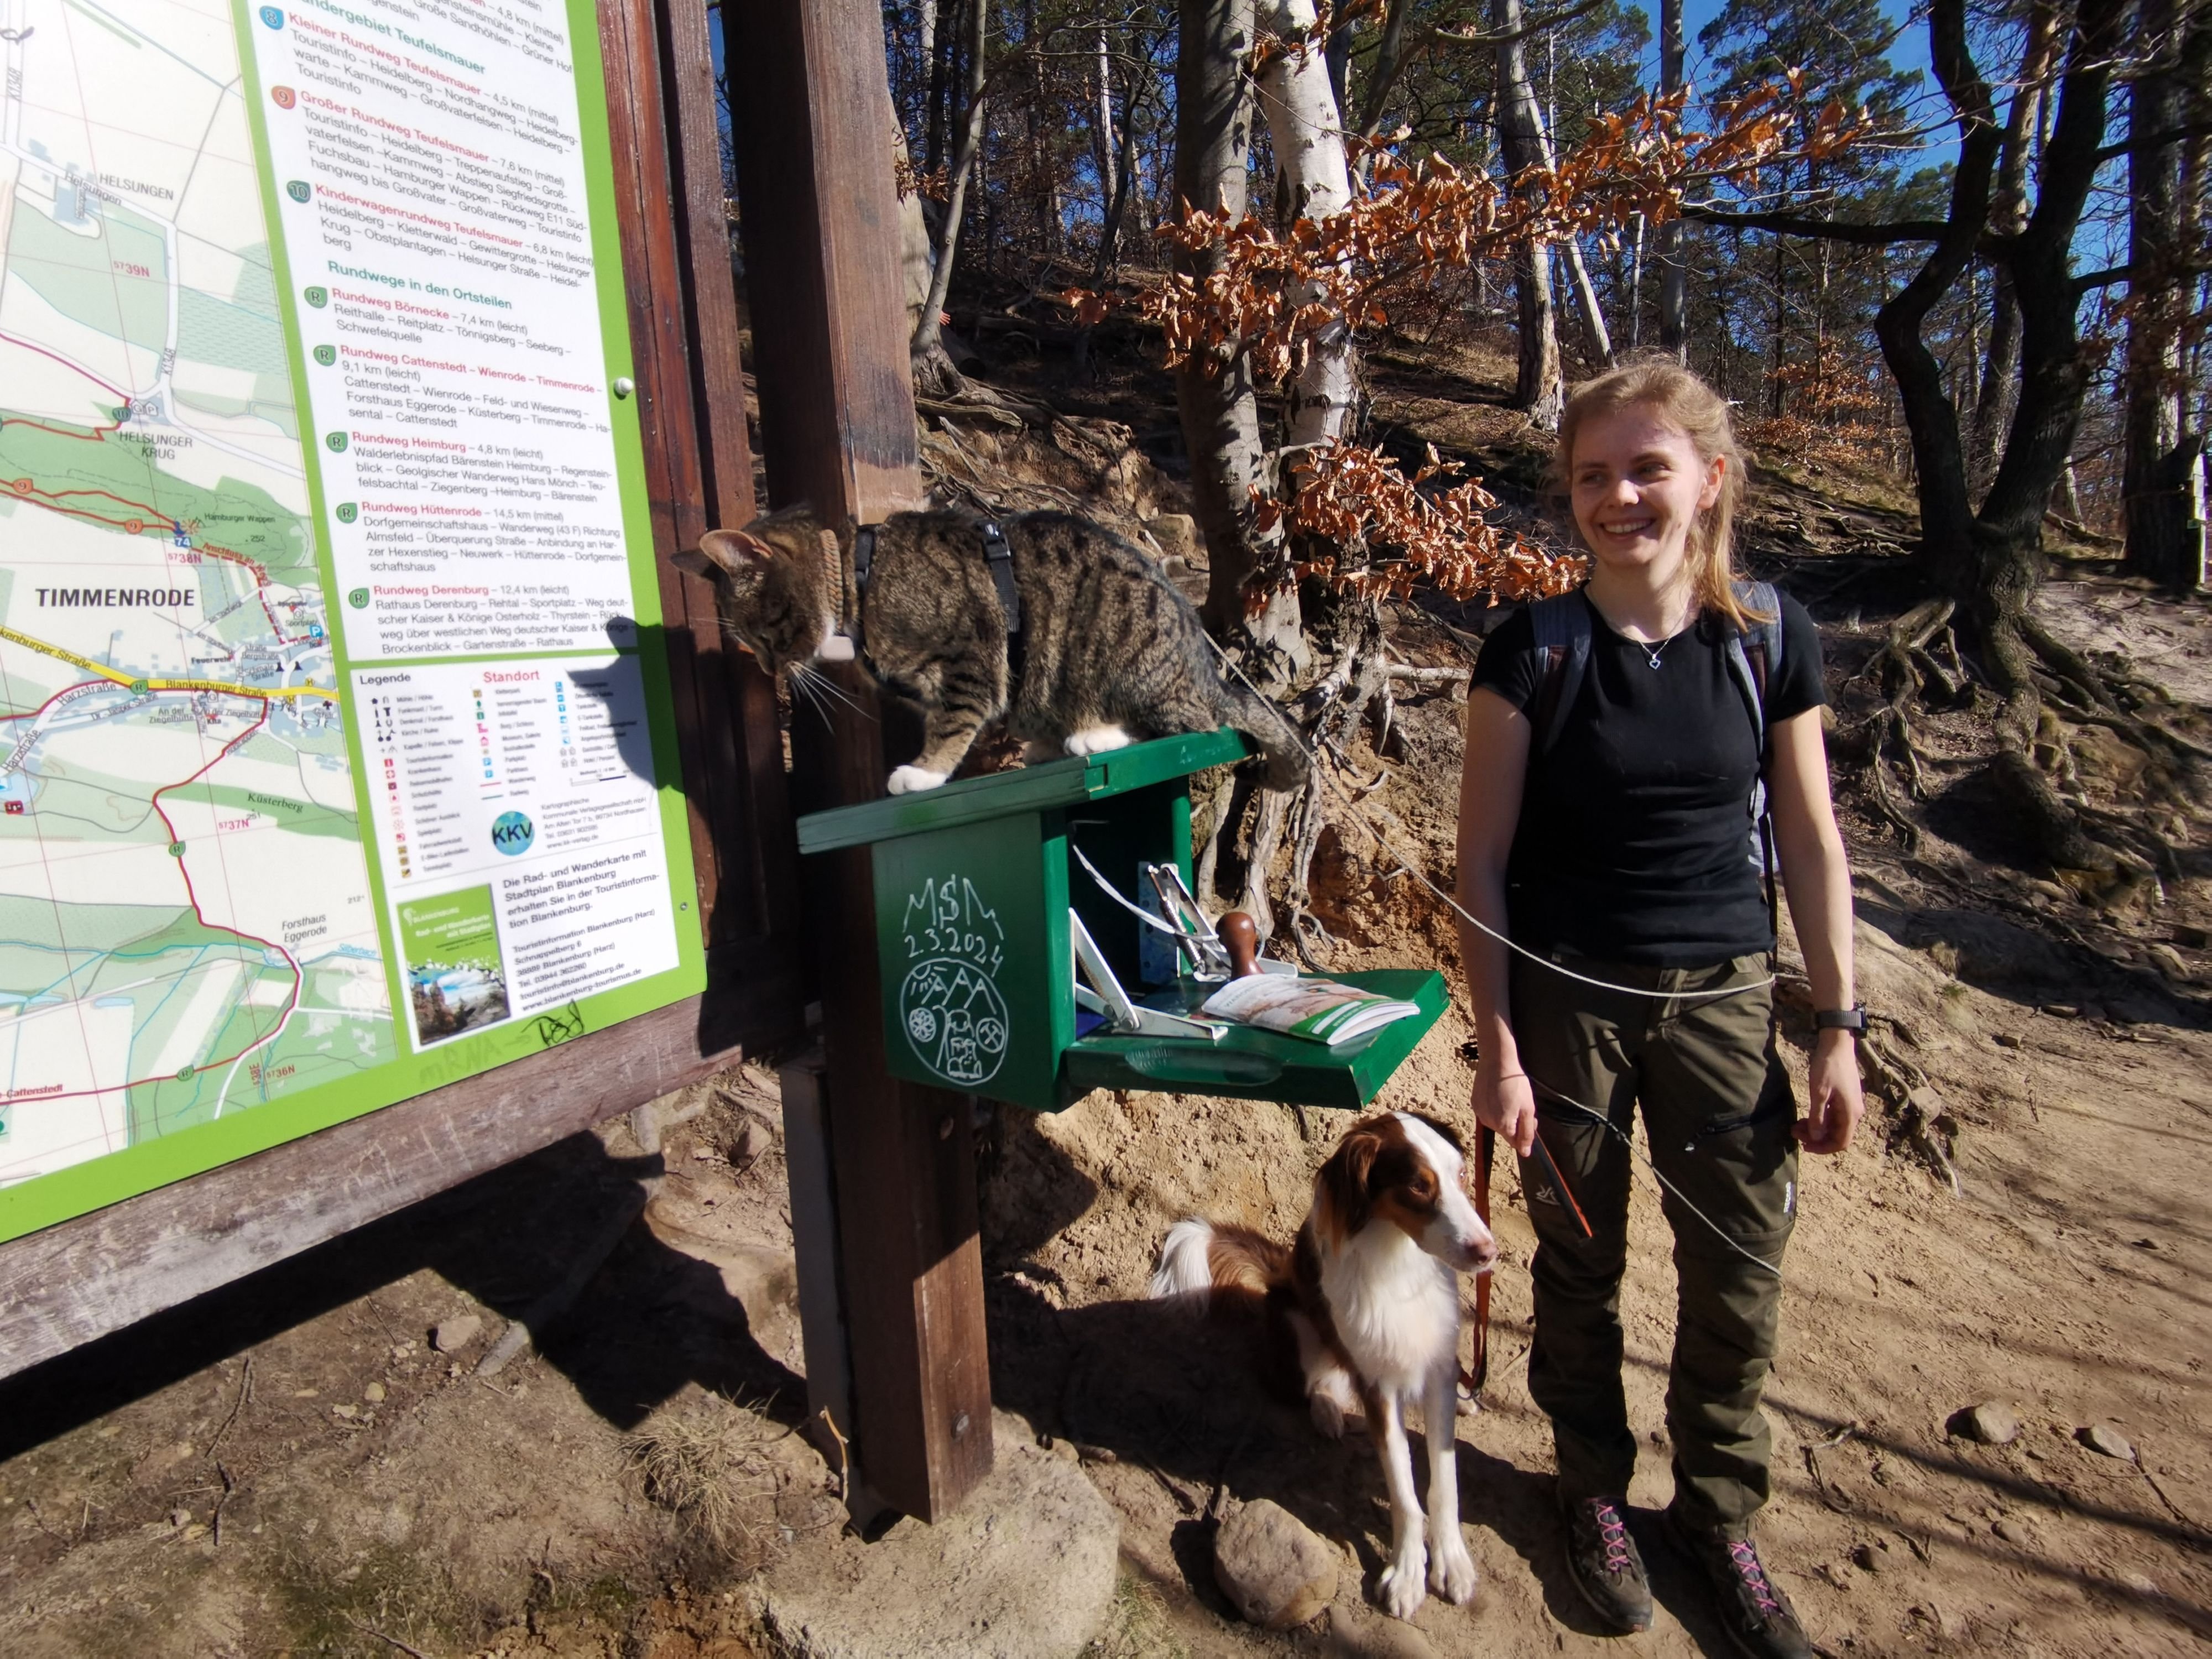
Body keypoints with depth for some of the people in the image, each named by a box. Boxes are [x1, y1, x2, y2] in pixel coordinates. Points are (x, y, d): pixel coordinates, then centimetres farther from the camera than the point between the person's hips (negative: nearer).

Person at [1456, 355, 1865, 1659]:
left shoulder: (1772, 639, -2)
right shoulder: (1534, 653, -9)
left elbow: (1811, 843, 4)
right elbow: (1482, 860, -8)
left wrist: (1840, 1026, 2)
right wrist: (1498, 1046, -10)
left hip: (1721, 998, 2)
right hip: (1566, 1000, -2)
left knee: (1742, 1269, 10)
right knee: (1581, 1262, 14)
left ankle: (1721, 1512, 37)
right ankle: (1596, 1495, 39)